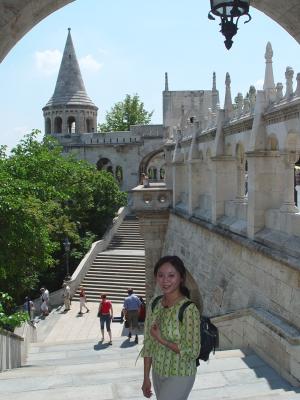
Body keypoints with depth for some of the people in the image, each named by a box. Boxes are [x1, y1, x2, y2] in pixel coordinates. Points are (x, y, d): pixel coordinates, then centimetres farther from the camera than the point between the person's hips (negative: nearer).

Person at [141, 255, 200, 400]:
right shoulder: (154, 305, -3)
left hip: (179, 376, -5)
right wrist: (146, 378, 6)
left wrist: (161, 339, -20)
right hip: (157, 372, 6)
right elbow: (148, 343, 4)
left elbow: (192, 351, -20)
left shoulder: (189, 309, -21)